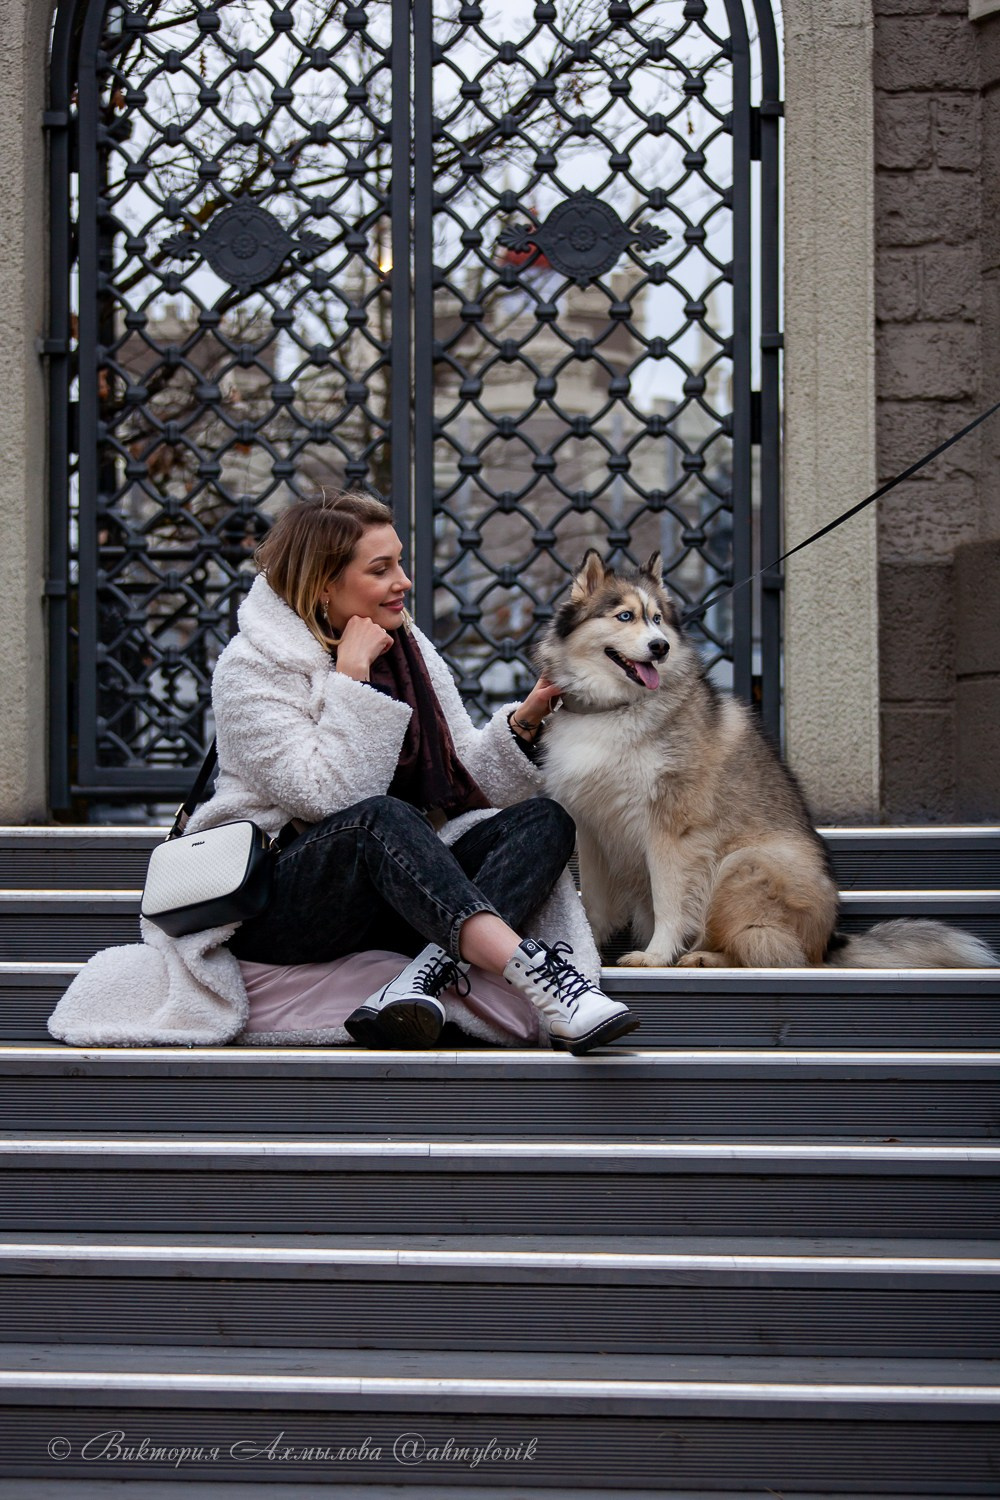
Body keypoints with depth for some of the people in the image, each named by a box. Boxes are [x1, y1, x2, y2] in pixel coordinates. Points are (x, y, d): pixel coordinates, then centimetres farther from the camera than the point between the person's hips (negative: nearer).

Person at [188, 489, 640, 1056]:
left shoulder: (410, 647, 11)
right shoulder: (252, 668, -8)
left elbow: (463, 778, 7)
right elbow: (328, 796, -20)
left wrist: (525, 720, -8)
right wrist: (352, 676, -19)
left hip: (397, 885, 7)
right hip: (272, 902, -6)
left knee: (544, 818, -15)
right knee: (381, 818, -37)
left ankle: (427, 979, -39)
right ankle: (533, 970, -51)